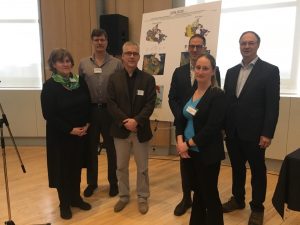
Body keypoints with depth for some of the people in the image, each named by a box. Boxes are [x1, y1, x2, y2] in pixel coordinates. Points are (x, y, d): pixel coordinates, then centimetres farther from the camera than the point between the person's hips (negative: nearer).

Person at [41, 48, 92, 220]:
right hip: (60, 135, -4)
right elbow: (48, 114, -14)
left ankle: (76, 197, 32)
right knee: (62, 168, 8)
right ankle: (64, 204, 25)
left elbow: (88, 104, 7)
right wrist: (69, 129, -17)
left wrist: (86, 124, -6)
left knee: (76, 166, 14)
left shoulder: (80, 81, 1)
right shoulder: (49, 86, -11)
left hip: (81, 132, 4)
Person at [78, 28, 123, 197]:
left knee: (112, 148, 10)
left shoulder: (116, 63, -2)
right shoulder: (84, 64, 5)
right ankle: (92, 182, 30)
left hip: (110, 110, -2)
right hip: (90, 110, 2)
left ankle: (113, 182, 27)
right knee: (91, 148, 12)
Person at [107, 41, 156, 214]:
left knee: (142, 167, 10)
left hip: (141, 130, -1)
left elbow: (150, 104, -8)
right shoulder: (114, 78, 3)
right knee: (121, 166, 14)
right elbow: (111, 104, -4)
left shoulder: (148, 79, -1)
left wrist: (136, 121, -20)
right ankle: (124, 196, 32)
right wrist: (125, 121, -16)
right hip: (121, 129, 2)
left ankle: (143, 197, 28)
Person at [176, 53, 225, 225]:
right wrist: (180, 141, -8)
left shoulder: (218, 95, -12)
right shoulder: (191, 93, 8)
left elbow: (212, 127, -19)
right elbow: (181, 119, 8)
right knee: (197, 191, 18)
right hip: (191, 152, 6)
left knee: (210, 194, 6)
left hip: (208, 153, -6)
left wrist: (188, 144, -16)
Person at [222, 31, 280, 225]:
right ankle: (238, 199, 35)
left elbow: (273, 105, -10)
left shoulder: (270, 70, -6)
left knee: (258, 171, 10)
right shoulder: (232, 71, 10)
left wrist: (267, 134, -15)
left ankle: (257, 208, 26)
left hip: (254, 133, -4)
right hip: (232, 132, 5)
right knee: (237, 168, 17)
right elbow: (226, 101, 9)